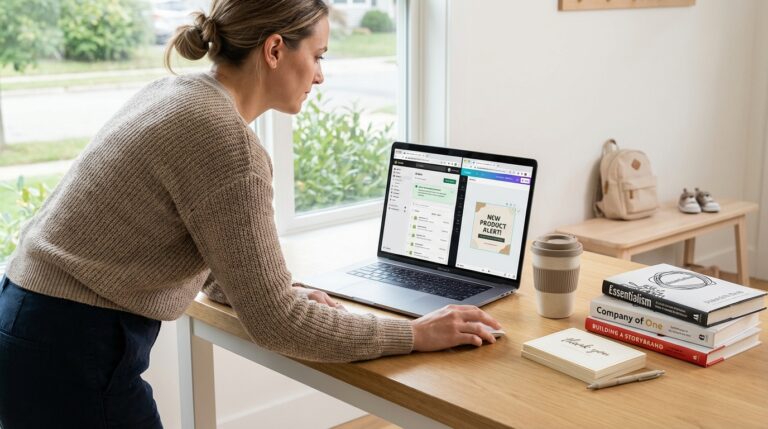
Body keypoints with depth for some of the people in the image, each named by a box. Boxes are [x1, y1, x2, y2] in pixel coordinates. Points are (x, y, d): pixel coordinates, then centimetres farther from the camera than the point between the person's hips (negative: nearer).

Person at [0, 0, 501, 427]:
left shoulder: (177, 93, 7)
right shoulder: (226, 138, -22)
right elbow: (274, 323, -19)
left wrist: (284, 292, 4)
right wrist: (416, 334, -12)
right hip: (72, 353, -9)